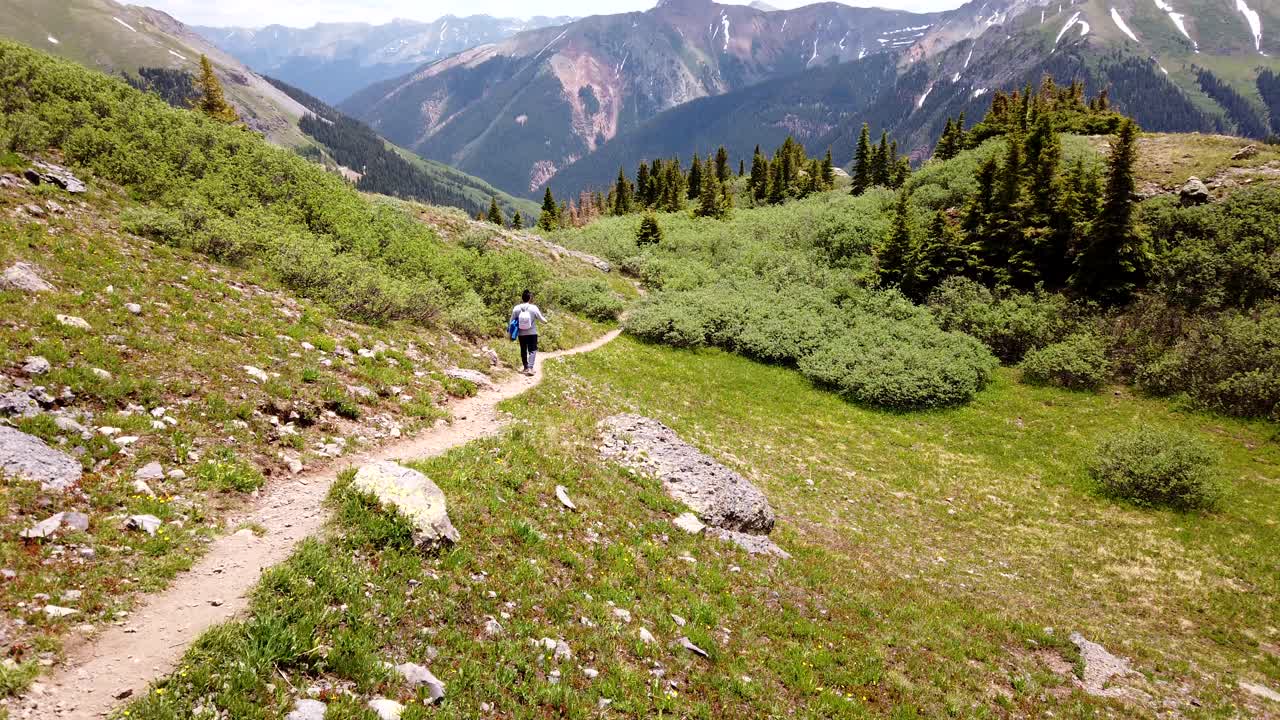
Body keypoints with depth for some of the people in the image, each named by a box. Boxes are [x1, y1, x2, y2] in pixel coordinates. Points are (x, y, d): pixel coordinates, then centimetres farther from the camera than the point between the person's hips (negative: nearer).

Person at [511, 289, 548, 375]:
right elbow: (541, 318, -2)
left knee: (523, 351, 16)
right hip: (532, 333, -2)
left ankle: (526, 368, 25)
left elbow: (512, 321, -1)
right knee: (532, 350, 3)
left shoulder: (516, 308, -7)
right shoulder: (534, 308, -12)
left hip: (521, 334, 2)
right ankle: (530, 368, -12)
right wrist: (545, 319, 21)